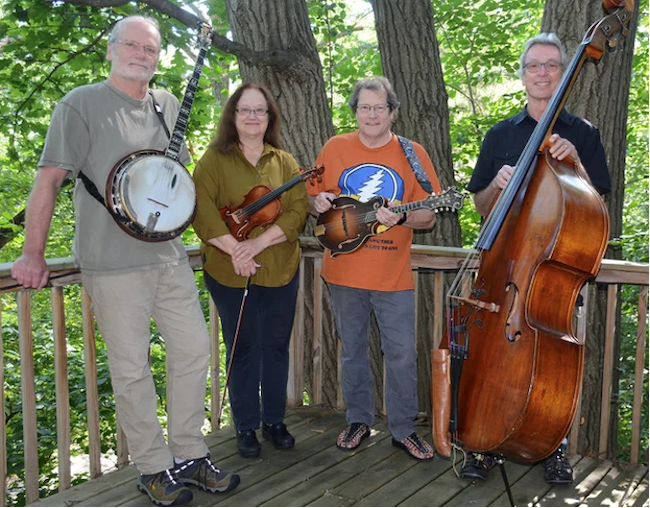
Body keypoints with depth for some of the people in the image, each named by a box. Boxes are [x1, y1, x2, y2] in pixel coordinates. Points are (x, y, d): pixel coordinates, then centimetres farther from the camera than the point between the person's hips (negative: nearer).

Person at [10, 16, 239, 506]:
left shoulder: (168, 105, 13)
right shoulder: (82, 104, -5)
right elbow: (50, 178, -8)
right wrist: (33, 254, -11)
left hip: (170, 257, 6)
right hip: (114, 264, -6)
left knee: (195, 348, 8)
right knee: (132, 368, 1)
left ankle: (189, 454, 23)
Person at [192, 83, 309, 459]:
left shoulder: (285, 162, 8)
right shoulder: (215, 159, 1)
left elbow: (298, 212, -3)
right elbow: (202, 210, -12)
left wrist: (259, 243, -16)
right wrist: (234, 249, -20)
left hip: (280, 270, 3)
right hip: (229, 273, -2)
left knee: (276, 347, 11)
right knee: (242, 350, 8)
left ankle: (275, 420, 28)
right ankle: (246, 427, 21)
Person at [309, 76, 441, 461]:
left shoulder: (413, 154, -1)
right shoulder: (335, 148, 4)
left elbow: (429, 216, -1)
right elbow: (315, 196, 13)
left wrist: (401, 217, -20)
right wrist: (320, 202, -10)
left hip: (393, 276, -1)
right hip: (344, 271, 2)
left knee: (403, 354, 2)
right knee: (353, 351, 14)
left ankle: (404, 429, 20)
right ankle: (359, 421, 31)